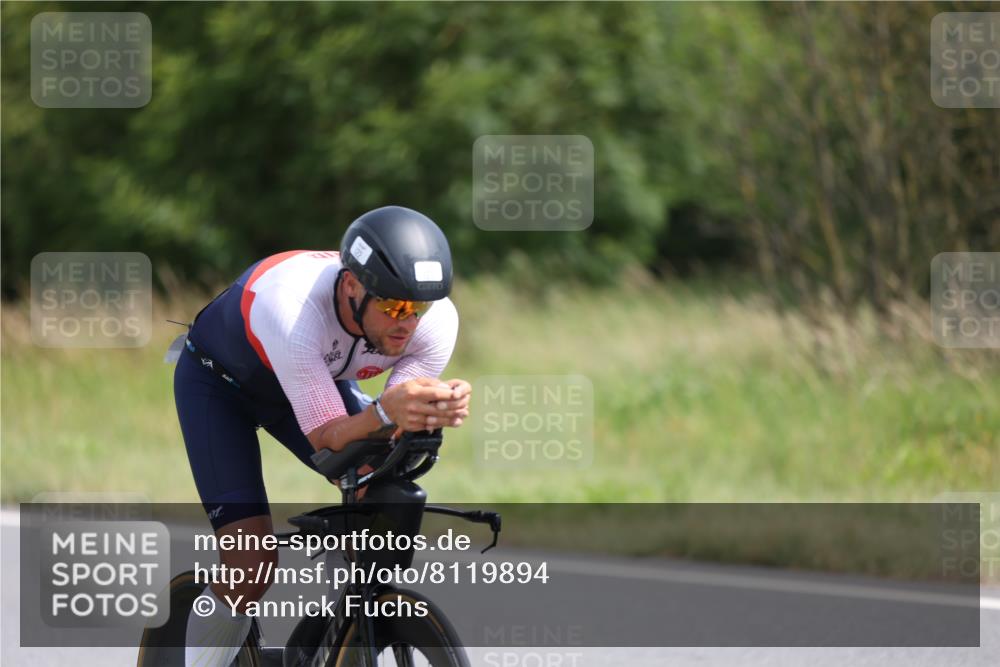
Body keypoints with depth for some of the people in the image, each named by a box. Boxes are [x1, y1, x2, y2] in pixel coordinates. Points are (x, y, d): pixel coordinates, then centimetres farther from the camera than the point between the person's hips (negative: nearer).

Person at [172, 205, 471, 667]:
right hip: (217, 382, -5)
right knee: (252, 563, -20)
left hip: (319, 376, 5)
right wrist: (385, 412, -60)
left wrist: (435, 412, -49)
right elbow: (327, 438, -39)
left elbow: (394, 434, -27)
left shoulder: (436, 321, -29)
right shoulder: (291, 306, -43)